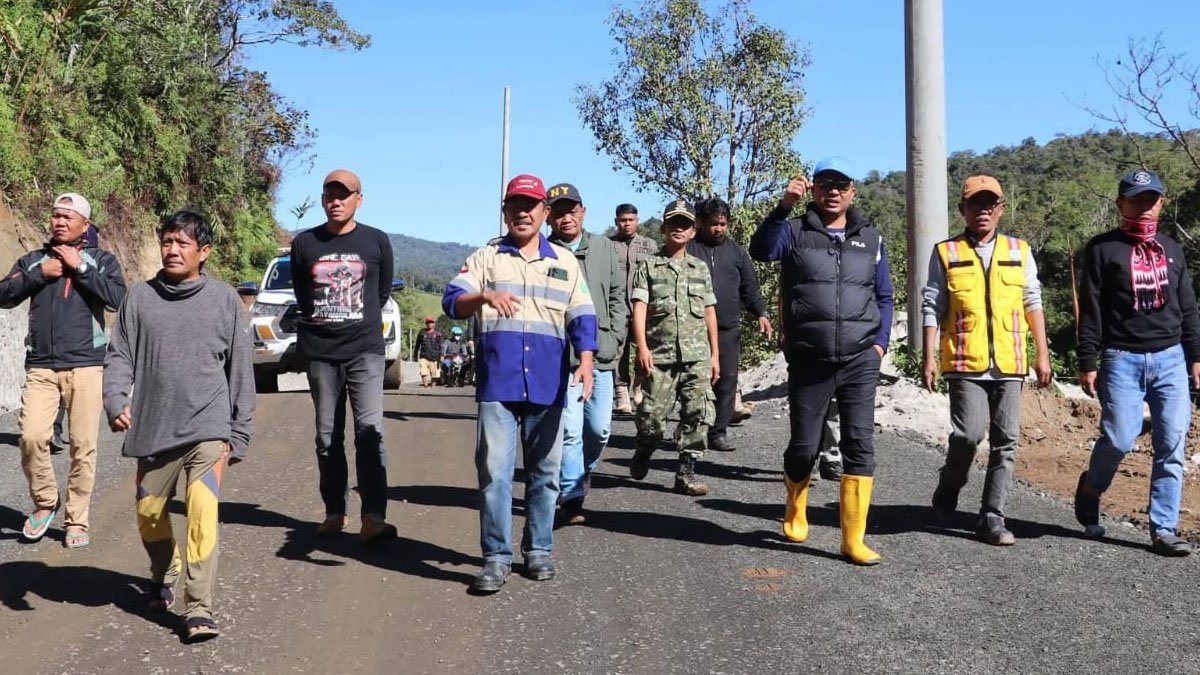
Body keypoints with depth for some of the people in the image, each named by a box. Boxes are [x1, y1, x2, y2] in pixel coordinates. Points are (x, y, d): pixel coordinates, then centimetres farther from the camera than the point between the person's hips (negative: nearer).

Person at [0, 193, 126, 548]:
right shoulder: (33, 259, 15)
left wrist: (80, 268, -9)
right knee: (32, 437, -12)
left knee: (83, 446, -1)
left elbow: (117, 298, -9)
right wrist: (39, 274, -5)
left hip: (86, 366, -2)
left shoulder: (101, 259, 7)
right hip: (40, 366, 2)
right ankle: (45, 502, 12)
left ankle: (77, 520, 11)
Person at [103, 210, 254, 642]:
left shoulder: (225, 299, 1)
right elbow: (120, 357, 3)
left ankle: (198, 607, -8)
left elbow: (241, 371, 3)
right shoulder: (140, 298, 4)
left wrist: (239, 433, 1)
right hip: (153, 431, 3)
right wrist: (116, 402, -16)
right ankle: (163, 577, 41)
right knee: (149, 512, 14)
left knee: (202, 512, -15)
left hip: (208, 428, -3)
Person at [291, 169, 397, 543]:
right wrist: (322, 322, 12)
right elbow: (302, 294, 15)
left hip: (365, 350, -2)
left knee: (370, 430, -13)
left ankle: (373, 518, -16)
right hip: (320, 352, 2)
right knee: (327, 437, 8)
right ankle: (334, 512, 18)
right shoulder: (304, 243, 5)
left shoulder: (377, 242, 2)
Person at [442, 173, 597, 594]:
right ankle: (496, 557, 3)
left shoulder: (565, 262, 13)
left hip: (549, 386, 2)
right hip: (497, 384, -2)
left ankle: (539, 550, 21)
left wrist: (585, 363, -10)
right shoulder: (485, 257, 8)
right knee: (494, 471, -5)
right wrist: (484, 296, -28)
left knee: (544, 472, 9)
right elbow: (453, 301, -6)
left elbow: (582, 318, 7)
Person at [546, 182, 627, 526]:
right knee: (569, 429, -7)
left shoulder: (604, 248, 11)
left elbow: (617, 296, 14)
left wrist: (613, 340, 5)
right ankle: (572, 499, 2)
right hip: (562, 358, -4)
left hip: (600, 355, 4)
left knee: (600, 427, 9)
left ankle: (583, 470, 38)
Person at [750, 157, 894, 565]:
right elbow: (760, 250, -18)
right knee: (804, 445, 6)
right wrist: (784, 206, -30)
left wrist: (880, 342, 3)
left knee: (860, 445, -5)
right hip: (808, 361, -1)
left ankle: (853, 539, -1)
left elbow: (883, 296, 16)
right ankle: (796, 510, 35)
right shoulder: (794, 232, 3)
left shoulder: (870, 238, 11)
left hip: (860, 361, 2)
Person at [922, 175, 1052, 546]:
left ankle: (992, 517, 12)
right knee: (970, 432, -14)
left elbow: (1032, 303, 13)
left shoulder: (1019, 251, 10)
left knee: (1005, 442, 3)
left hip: (1009, 365, 3)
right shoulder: (946, 253, 3)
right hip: (966, 363, -3)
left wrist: (1042, 354, 9)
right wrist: (929, 358, -3)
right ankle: (949, 487, 15)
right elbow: (931, 308, 3)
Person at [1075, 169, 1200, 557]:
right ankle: (1091, 489, 19)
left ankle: (1163, 530, 4)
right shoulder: (1103, 248, 2)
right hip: (1122, 359, -4)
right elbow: (1090, 310, -2)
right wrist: (1087, 363, -7)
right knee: (1119, 439, -12)